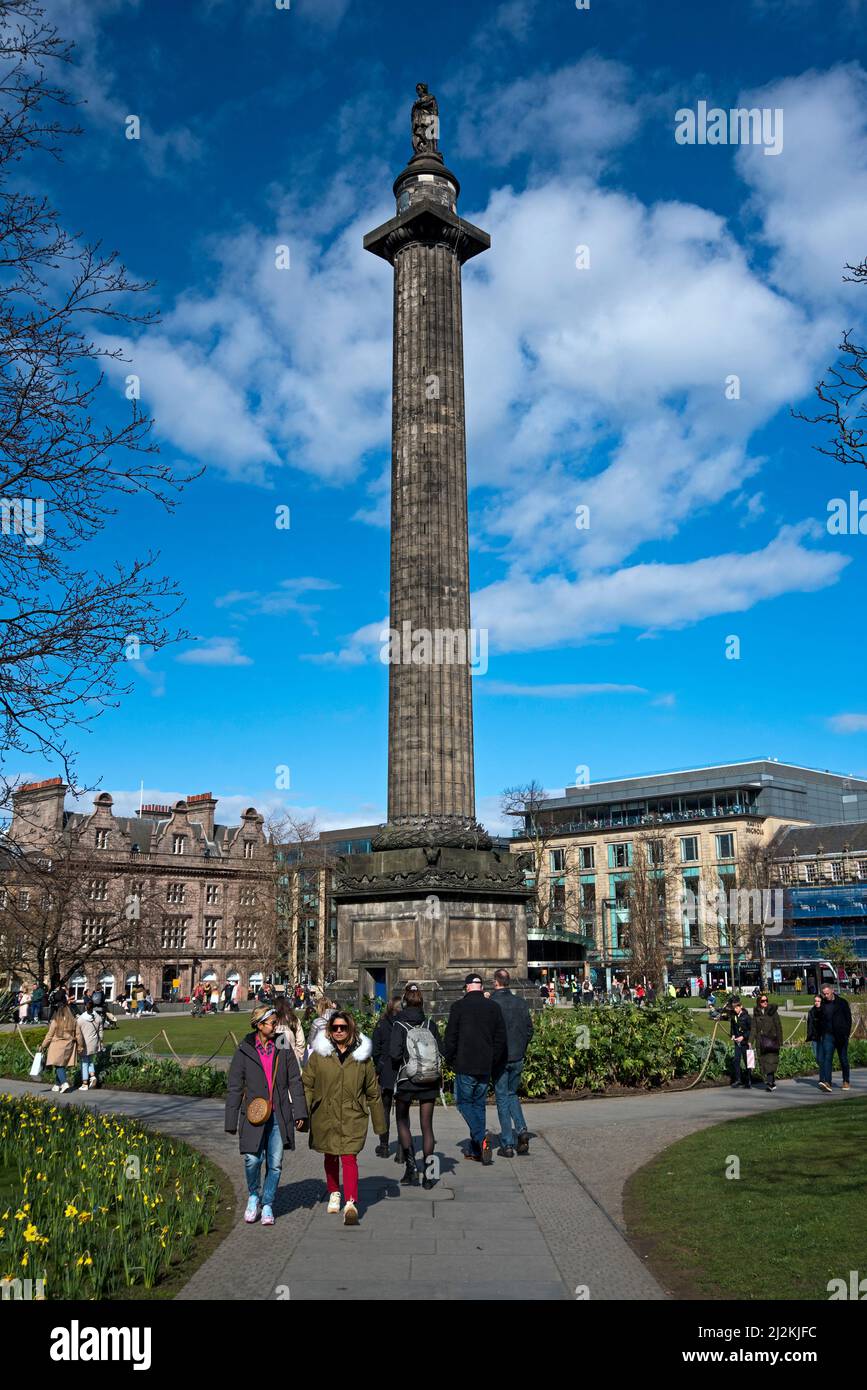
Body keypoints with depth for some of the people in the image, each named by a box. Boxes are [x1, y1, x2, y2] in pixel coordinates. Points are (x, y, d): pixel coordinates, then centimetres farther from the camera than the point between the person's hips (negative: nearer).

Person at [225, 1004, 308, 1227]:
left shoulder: (284, 1049, 5)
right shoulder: (244, 1051, 0)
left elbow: (295, 1081, 7)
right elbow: (234, 1087, 3)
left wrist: (300, 1112, -1)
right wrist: (231, 1121, 2)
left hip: (279, 1115, 2)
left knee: (275, 1163, 3)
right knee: (252, 1159, -11)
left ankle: (267, 1205, 23)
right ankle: (253, 1196, 18)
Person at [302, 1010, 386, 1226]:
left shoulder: (362, 1056, 2)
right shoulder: (319, 1054, 0)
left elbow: (373, 1093, 8)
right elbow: (307, 1085, 1)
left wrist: (380, 1125, 9)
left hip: (353, 1117, -2)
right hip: (325, 1116, 2)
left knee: (349, 1158, -13)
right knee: (330, 1157, 16)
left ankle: (351, 1204, -16)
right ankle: (334, 1194, 38)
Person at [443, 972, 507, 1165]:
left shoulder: (459, 1007, -6)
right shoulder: (494, 1007, 5)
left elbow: (450, 1037, -6)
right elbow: (501, 1039, 8)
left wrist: (450, 1060, 9)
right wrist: (493, 1063, 15)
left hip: (465, 1066, -4)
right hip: (486, 1067, 4)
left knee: (464, 1102, 6)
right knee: (479, 1104, 13)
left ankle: (481, 1137, -15)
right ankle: (476, 1150, 13)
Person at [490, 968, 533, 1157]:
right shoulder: (521, 1003, 0)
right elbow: (529, 1029, 5)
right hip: (517, 1057, 4)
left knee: (502, 1098, 5)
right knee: (512, 1094, 21)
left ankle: (507, 1145, 5)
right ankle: (521, 1129, 1)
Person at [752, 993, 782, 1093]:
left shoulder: (772, 1011, 0)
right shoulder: (756, 1013, 9)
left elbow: (778, 1026, 0)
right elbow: (754, 1027, 11)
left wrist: (779, 1040, -5)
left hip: (771, 1039, -4)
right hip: (760, 1040, 4)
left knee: (770, 1061, -11)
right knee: (763, 1061, 3)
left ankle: (770, 1082, -15)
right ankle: (772, 1082, 13)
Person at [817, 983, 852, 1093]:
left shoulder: (842, 1002, -1)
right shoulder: (822, 1004, 6)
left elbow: (848, 1018, 0)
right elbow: (818, 1020, 15)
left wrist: (846, 1033, -7)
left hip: (841, 1035, -1)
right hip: (828, 1035, 1)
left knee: (843, 1059, 9)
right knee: (827, 1058, -11)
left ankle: (846, 1081, 26)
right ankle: (827, 1083, -18)